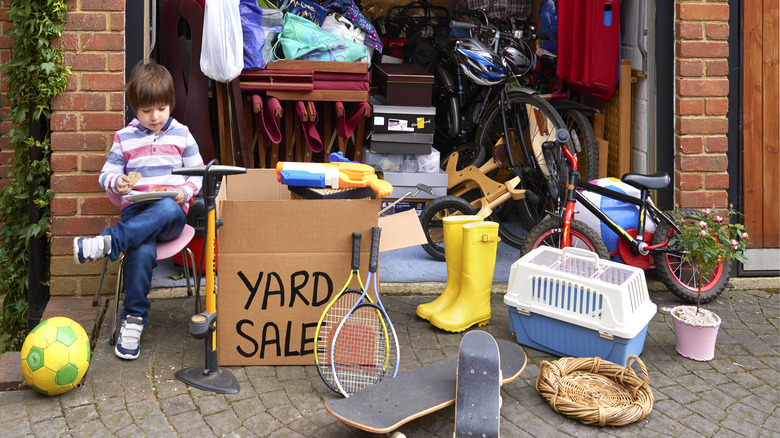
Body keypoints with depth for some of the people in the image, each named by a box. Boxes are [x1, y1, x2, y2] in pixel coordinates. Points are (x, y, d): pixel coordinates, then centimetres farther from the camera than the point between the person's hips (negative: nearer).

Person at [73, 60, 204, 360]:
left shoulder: (181, 135, 12)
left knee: (167, 210, -40)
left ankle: (109, 243, -38)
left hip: (171, 215, 1)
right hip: (136, 211, 0)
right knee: (143, 250, -34)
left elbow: (197, 172, 14)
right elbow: (107, 174, 12)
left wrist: (186, 191, -8)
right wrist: (117, 183, -13)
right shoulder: (124, 138, 12)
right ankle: (133, 319, -26)